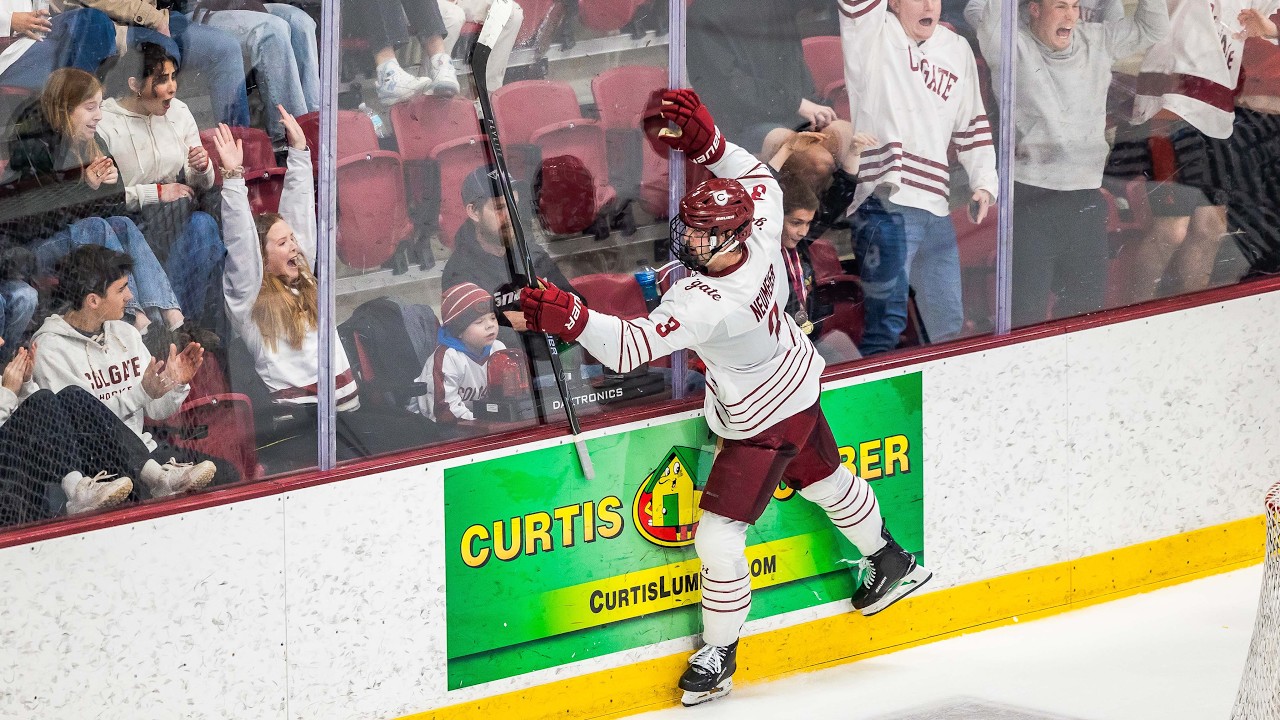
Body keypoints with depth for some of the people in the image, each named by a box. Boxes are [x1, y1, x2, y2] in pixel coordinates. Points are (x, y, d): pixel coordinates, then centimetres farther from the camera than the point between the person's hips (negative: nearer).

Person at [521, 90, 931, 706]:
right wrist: (706, 141, -10)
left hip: (761, 424, -9)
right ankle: (892, 564, 54)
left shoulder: (702, 303, -42)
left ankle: (720, 654, 15)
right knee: (823, 479, 32)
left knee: (718, 534, 0)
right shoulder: (759, 237, -21)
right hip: (798, 385, 9)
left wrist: (567, 317, -56)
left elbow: (631, 346, -48)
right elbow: (760, 180, 0)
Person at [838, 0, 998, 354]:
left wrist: (983, 183, 14)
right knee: (888, 320, -13)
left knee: (949, 324, 12)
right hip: (886, 207, -7)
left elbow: (973, 125, 23)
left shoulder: (958, 50, 18)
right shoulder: (874, 39, 1)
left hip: (936, 211, 7)